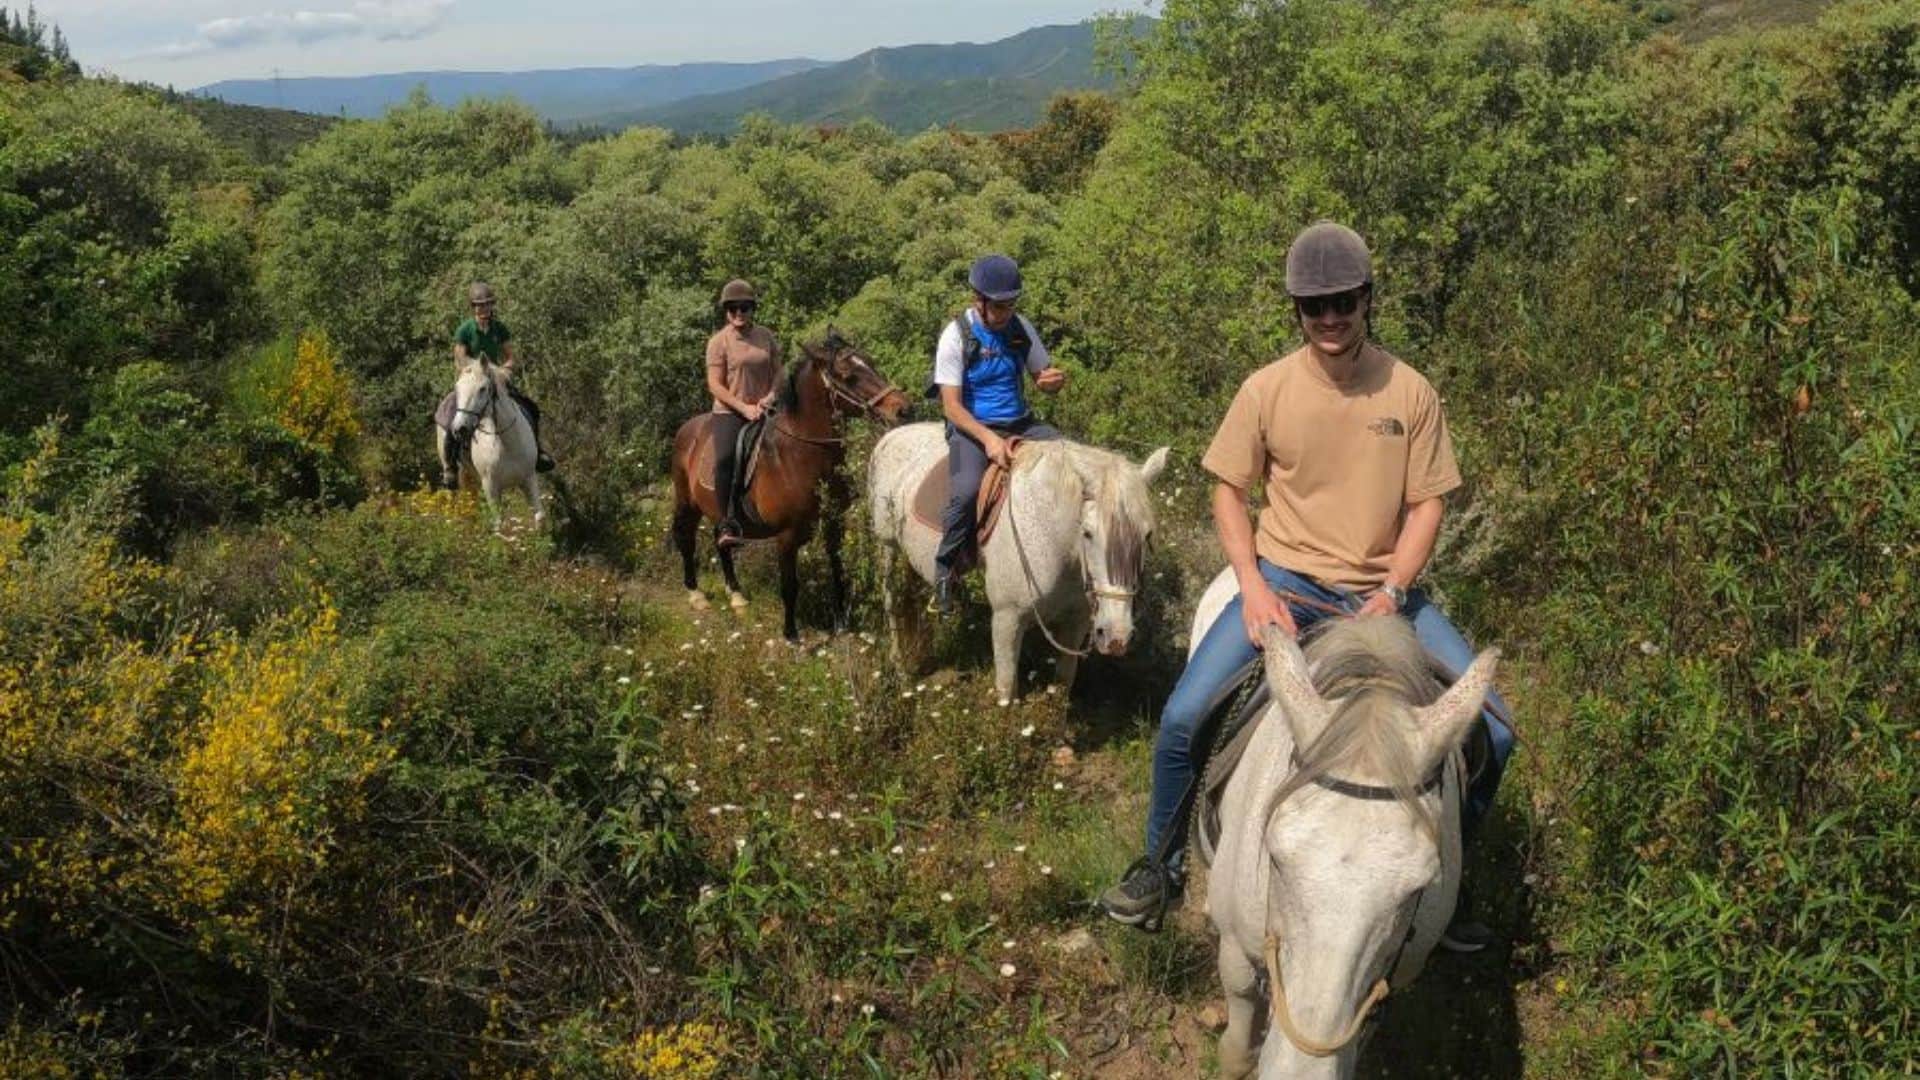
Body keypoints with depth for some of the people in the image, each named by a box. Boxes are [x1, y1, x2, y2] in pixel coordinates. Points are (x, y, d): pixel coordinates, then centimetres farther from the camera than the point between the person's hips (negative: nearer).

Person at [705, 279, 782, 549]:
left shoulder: (767, 336, 11)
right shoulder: (719, 341, -1)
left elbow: (777, 373, 15)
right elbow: (715, 385, -5)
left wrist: (770, 396, -5)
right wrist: (744, 407, -14)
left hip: (761, 412, 4)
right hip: (729, 412, -4)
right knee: (725, 458, -28)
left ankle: (730, 522, -11)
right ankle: (727, 523, -21)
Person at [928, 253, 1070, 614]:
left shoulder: (1021, 328, 2)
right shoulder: (957, 335, -11)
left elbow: (1043, 377, 13)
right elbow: (951, 405, -14)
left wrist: (1054, 380, -14)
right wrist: (988, 439, -29)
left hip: (1020, 423, 5)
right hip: (970, 427, -5)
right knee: (966, 490, -33)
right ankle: (946, 570, -12)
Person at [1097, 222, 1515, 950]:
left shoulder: (1411, 392, -3)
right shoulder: (1267, 389, -4)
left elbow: (1427, 504, 1)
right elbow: (1228, 490, 3)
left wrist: (1393, 592, -14)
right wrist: (1253, 585, -11)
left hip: (1383, 589, 1)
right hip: (1285, 580, -1)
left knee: (1492, 732, -11)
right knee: (1184, 718, -20)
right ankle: (1160, 866, 7)